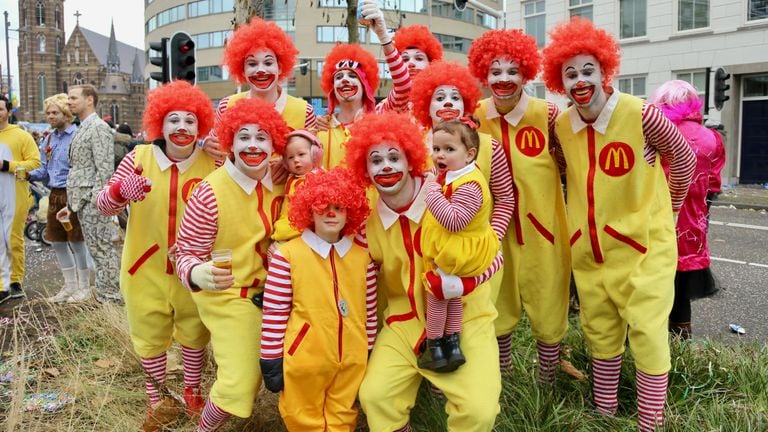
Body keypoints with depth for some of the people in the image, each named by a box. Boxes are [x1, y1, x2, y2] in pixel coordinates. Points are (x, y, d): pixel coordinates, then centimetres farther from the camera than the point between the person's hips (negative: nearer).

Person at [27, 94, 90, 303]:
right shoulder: (48, 140, 13)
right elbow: (45, 170, 16)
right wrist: (29, 174, -3)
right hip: (55, 195, 8)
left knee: (76, 241, 0)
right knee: (57, 241, 13)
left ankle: (83, 286, 14)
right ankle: (70, 285, 27)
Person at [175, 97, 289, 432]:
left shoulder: (280, 181, -7)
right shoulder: (211, 192, -22)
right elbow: (187, 253, -18)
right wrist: (198, 274, -39)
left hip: (271, 293, 6)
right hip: (229, 297, -5)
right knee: (240, 384, -7)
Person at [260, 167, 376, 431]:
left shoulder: (363, 257, 1)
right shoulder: (288, 255, -11)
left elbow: (369, 310, 8)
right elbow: (273, 312, -8)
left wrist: (369, 354, 11)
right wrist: (271, 360, -6)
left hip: (352, 360, 3)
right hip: (305, 359, -3)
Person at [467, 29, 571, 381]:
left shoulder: (547, 114, -12)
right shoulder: (476, 116, -3)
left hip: (541, 225, -2)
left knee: (547, 309, 10)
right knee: (497, 307, 16)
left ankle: (547, 386, 30)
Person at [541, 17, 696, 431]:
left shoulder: (640, 113, -16)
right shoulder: (562, 125, -3)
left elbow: (682, 157, 0)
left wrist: (668, 208, 10)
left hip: (644, 245, -4)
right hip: (589, 249, 5)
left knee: (647, 336, -2)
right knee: (600, 336, 15)